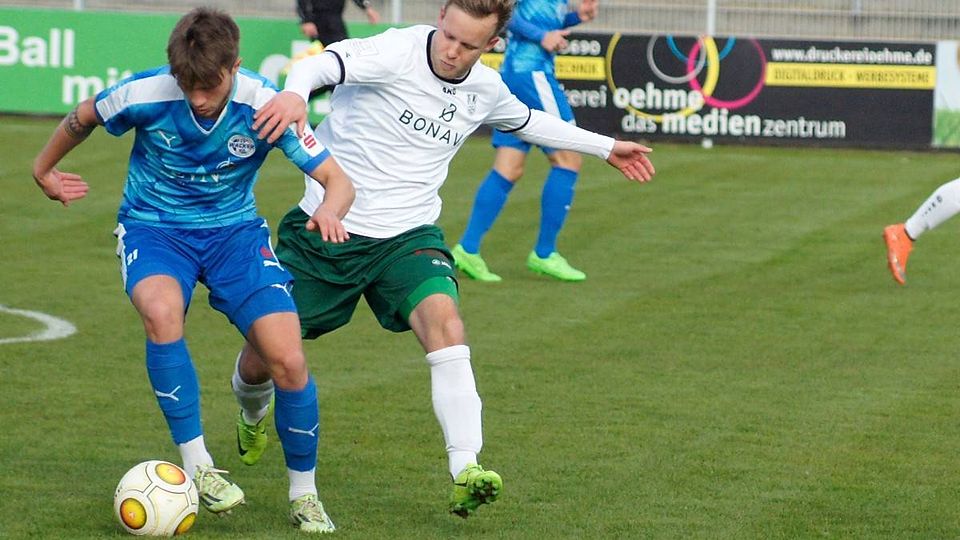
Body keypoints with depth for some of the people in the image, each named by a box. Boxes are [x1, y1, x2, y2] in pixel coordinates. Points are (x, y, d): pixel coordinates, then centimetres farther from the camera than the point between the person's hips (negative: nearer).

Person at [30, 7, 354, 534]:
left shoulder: (265, 106, -21)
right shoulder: (145, 94, -22)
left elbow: (337, 180, -18)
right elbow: (82, 118, 1)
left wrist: (328, 209, -41)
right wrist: (44, 170, 18)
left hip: (234, 229, 1)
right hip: (154, 228, -1)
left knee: (288, 360, -15)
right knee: (161, 312, -36)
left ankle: (303, 494, 8)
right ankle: (196, 464, -23)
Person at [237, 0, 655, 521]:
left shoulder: (486, 90, 2)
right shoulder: (397, 52, -18)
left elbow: (526, 121, 26)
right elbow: (325, 63, -37)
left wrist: (604, 146, 32)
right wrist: (295, 93, -60)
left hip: (407, 235, 3)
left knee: (444, 321, -28)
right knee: (261, 358, 5)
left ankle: (465, 472, -32)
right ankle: (254, 411, 44)